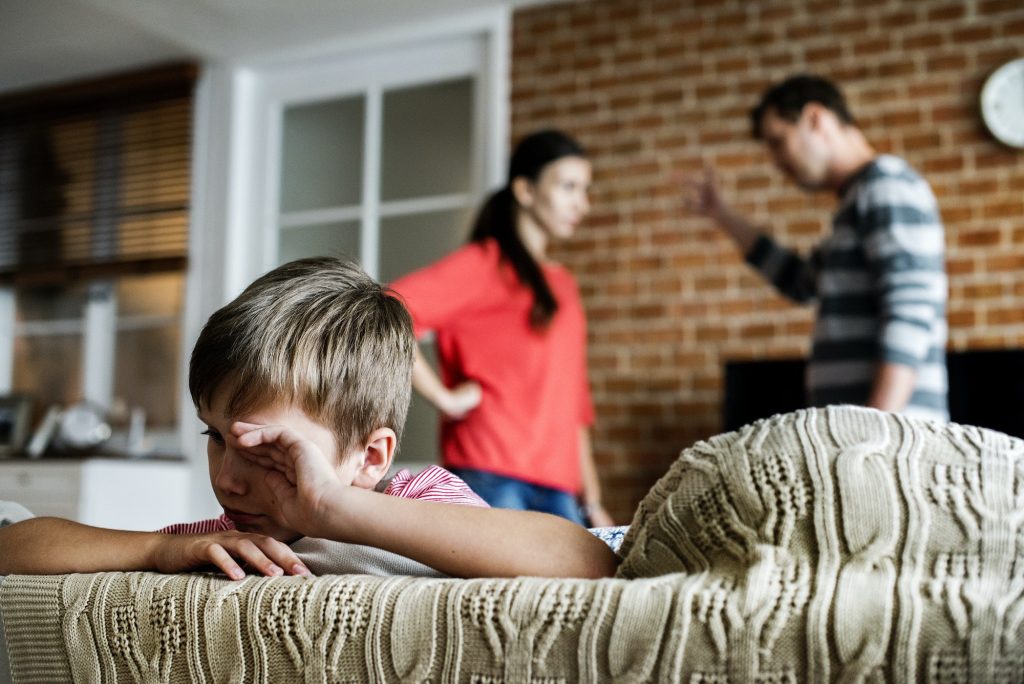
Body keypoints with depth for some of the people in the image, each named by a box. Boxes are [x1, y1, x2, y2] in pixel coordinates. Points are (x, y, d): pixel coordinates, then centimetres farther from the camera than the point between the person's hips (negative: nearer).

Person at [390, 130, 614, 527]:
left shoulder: (562, 284, 20)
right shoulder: (485, 263, -2)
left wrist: (591, 501, 17)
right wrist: (445, 398, -13)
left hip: (559, 491, 7)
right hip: (493, 479, -7)